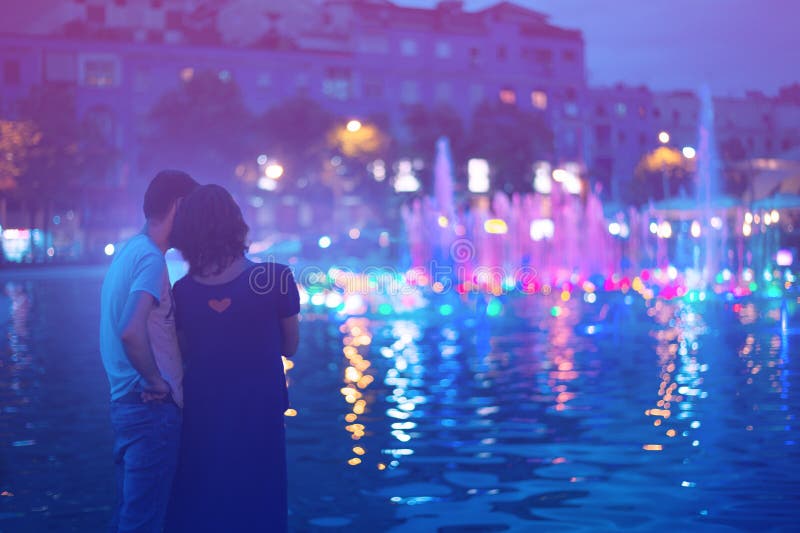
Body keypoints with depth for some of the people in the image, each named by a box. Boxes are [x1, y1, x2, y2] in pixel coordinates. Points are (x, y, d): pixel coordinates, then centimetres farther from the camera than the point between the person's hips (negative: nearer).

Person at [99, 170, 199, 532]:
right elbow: (132, 332, -30)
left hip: (126, 402, 9)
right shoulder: (151, 258, -17)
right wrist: (157, 381, -16)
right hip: (151, 407, -9)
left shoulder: (128, 252, 12)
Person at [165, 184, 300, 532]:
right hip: (260, 414, -2)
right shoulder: (276, 278, -13)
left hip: (203, 415, 2)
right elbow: (289, 347, -3)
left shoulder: (183, 292, -6)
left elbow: (185, 353, 3)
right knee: (256, 505, 14)